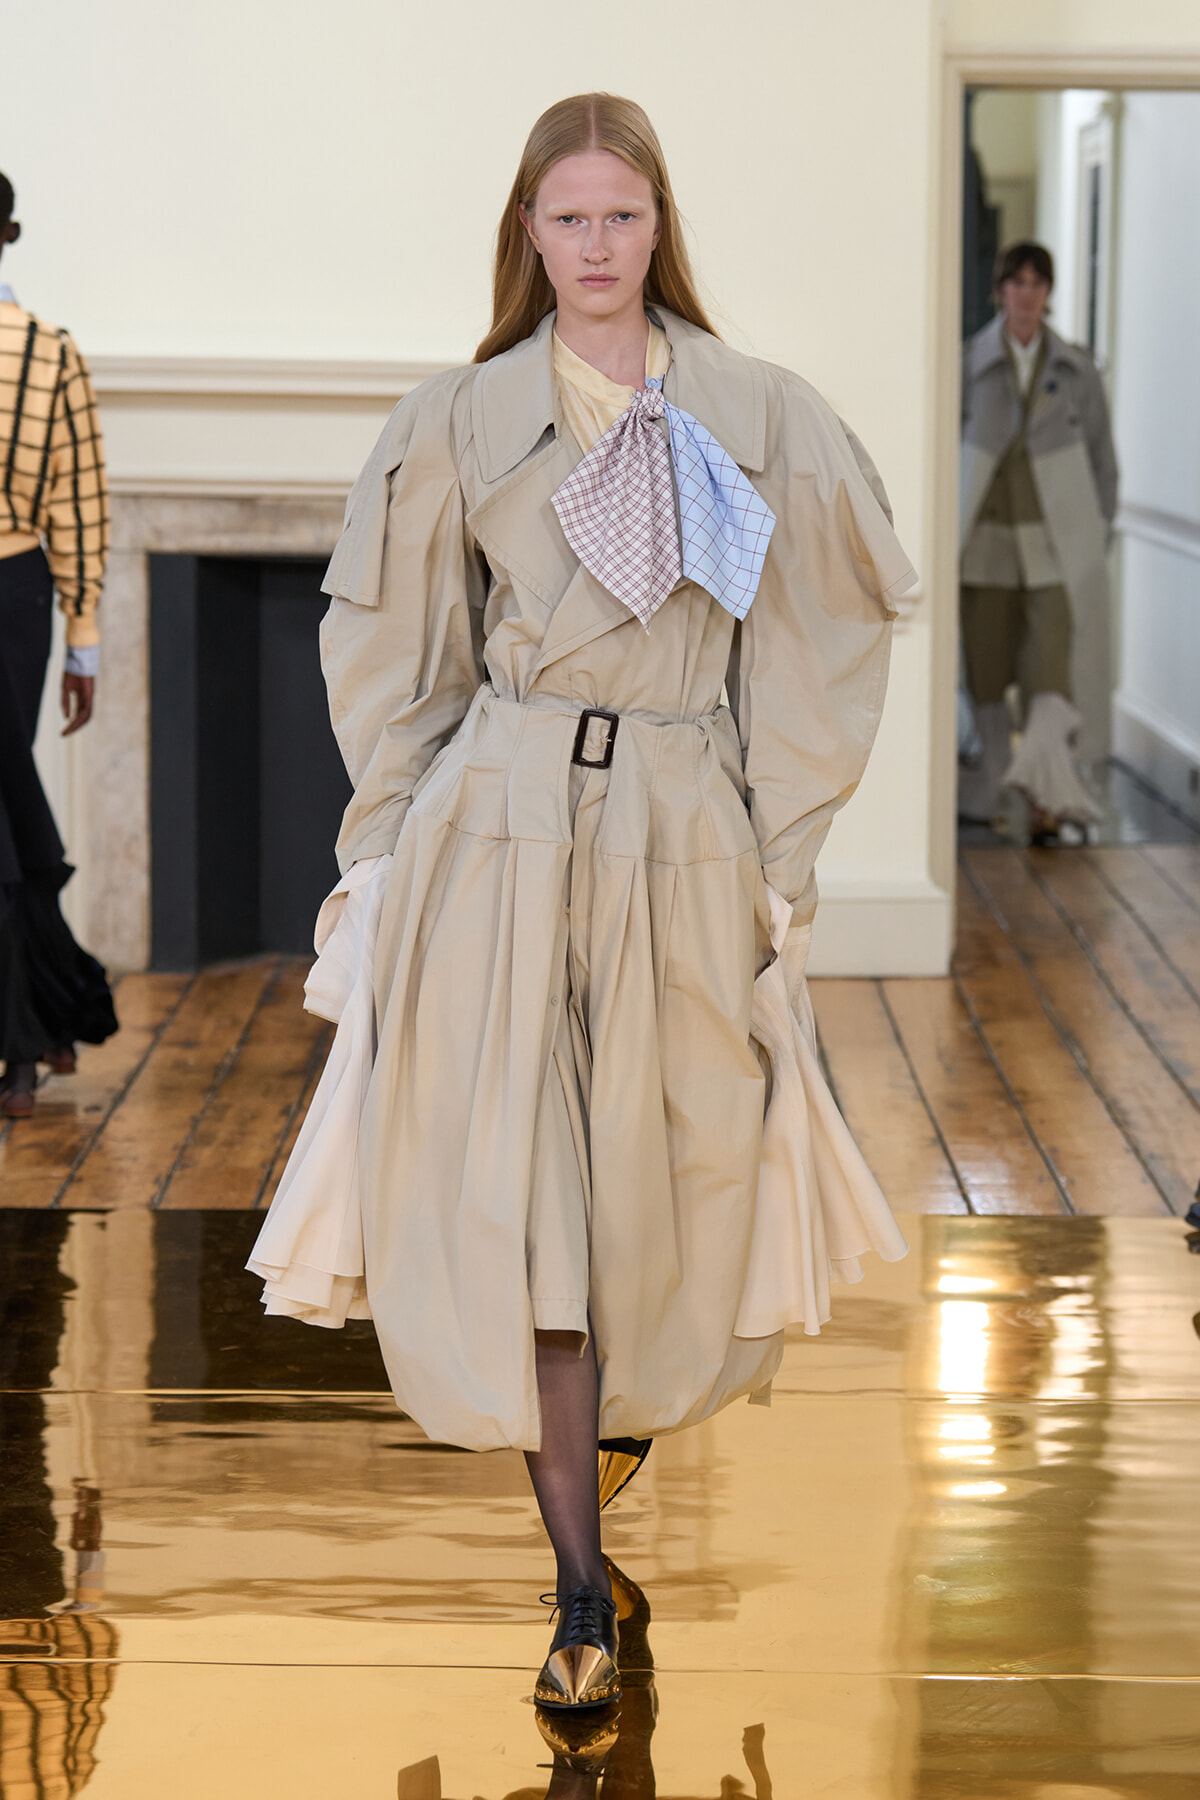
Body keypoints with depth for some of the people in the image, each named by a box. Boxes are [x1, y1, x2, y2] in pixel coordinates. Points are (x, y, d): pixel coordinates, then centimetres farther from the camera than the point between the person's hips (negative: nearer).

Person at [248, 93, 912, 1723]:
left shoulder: (760, 418, 3)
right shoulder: (457, 422, 5)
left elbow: (806, 656, 5)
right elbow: (394, 659, 11)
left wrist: (781, 858, 2)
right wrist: (405, 844, 5)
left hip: (689, 841, 1)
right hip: (503, 828, 0)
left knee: (671, 1170, 9)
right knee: (522, 1201, -7)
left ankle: (634, 1395, 44)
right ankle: (583, 1591, -3)